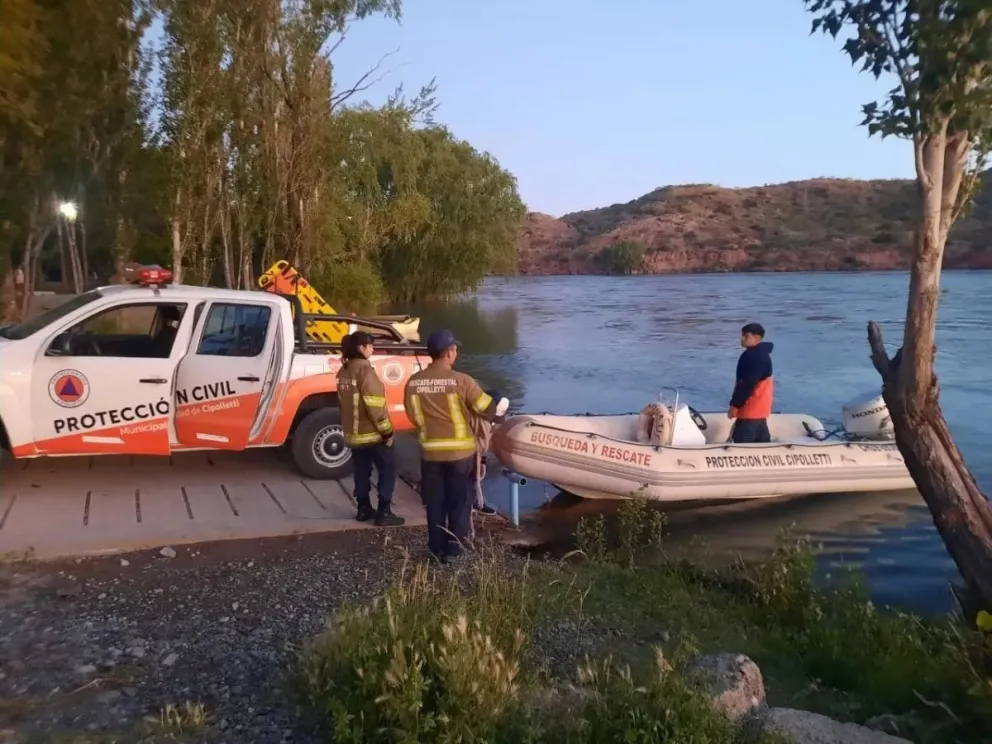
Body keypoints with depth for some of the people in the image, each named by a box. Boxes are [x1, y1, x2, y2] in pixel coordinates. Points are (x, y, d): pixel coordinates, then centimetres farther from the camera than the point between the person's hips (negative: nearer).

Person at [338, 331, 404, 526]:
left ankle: (364, 509, 24)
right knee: (388, 469, 2)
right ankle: (384, 513, 2)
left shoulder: (344, 371, 7)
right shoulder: (364, 369, -19)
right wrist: (387, 430, -17)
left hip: (353, 432, 8)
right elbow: (374, 404, -23)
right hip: (372, 432, -8)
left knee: (362, 470, 17)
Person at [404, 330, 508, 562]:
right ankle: (453, 549, 15)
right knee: (460, 502, 11)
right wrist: (502, 404, 16)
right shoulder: (460, 381, -15)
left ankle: (437, 550, 21)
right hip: (460, 451, -3)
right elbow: (488, 409, -6)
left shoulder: (413, 382, -4)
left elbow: (414, 416, 7)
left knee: (435, 504, 14)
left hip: (430, 452, 3)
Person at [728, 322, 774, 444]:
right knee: (762, 439, 16)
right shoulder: (759, 354, 11)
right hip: (758, 407, 11)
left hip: (751, 408, -11)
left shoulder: (756, 356, -21)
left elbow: (747, 384, -24)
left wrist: (735, 405, -21)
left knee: (741, 440, -10)